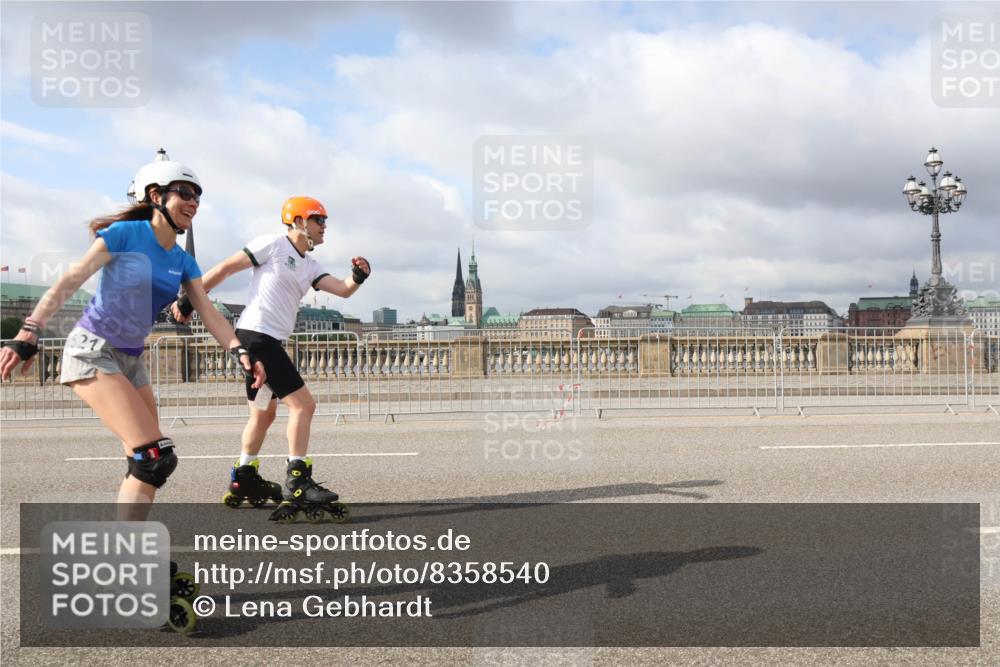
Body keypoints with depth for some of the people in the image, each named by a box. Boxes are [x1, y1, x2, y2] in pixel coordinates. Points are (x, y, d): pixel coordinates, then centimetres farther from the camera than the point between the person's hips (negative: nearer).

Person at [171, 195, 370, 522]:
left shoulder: (309, 266, 16)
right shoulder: (274, 244, -6)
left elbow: (342, 289, 4)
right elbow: (224, 268, -6)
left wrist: (358, 277, -17)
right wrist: (189, 301, -8)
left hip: (270, 341, 10)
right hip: (256, 334, -10)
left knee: (264, 413, 19)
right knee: (303, 405, -12)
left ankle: (243, 481, 31)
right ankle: (297, 482, -7)